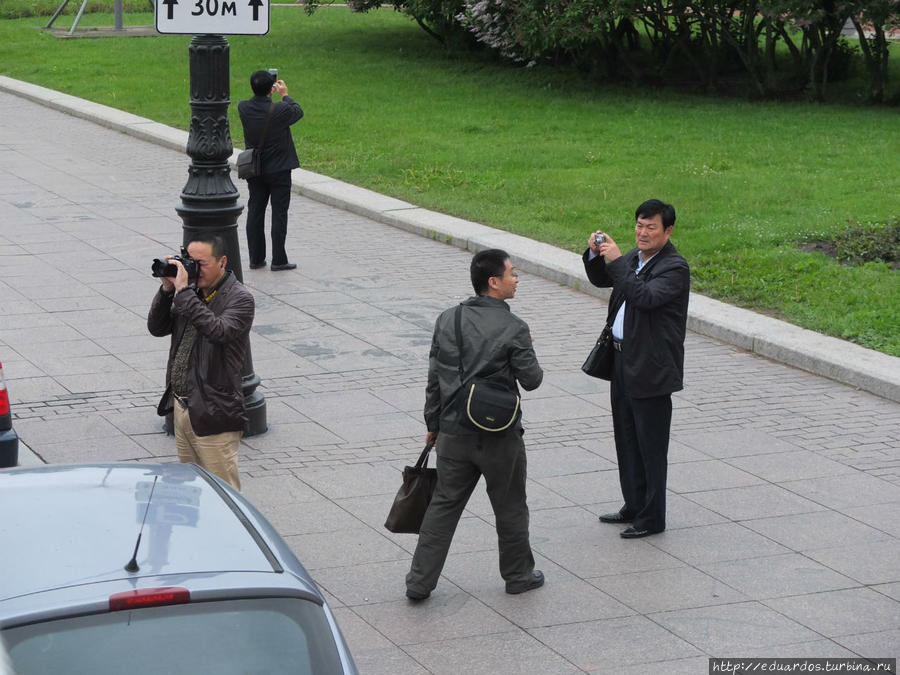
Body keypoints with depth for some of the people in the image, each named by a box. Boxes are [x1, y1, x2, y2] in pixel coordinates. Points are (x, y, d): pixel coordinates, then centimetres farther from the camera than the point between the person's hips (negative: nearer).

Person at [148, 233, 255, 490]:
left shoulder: (240, 299, -11)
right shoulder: (194, 292, 10)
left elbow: (219, 332, -29)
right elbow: (157, 328, 9)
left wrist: (183, 292, -26)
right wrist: (167, 290, -6)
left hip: (213, 416, -7)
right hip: (182, 408, 7)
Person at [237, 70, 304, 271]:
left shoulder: (243, 108, -10)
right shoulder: (280, 110, -21)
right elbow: (298, 112, 0)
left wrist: (266, 94, 21)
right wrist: (285, 95, 13)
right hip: (279, 170, -4)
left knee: (255, 213, 11)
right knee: (279, 213, 3)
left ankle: (255, 258, 15)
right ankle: (278, 260, 3)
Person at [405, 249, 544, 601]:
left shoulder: (447, 320, 0)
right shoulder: (513, 328, -15)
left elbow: (434, 377, 5)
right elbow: (531, 380, -10)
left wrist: (433, 424, 15)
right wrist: (524, 352, 10)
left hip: (454, 433, 4)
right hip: (499, 437, -4)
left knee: (443, 505, 11)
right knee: (510, 508, 14)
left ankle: (420, 581, 10)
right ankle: (518, 575, 28)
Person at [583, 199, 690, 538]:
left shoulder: (674, 268, -15)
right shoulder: (635, 257, 10)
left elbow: (646, 297, -29)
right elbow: (600, 280, 20)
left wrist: (616, 260, -28)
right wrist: (595, 254, 0)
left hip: (650, 369, -9)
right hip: (622, 360, 9)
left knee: (651, 446, 0)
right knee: (627, 439, 17)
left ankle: (652, 518, 9)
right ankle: (634, 506, 30)